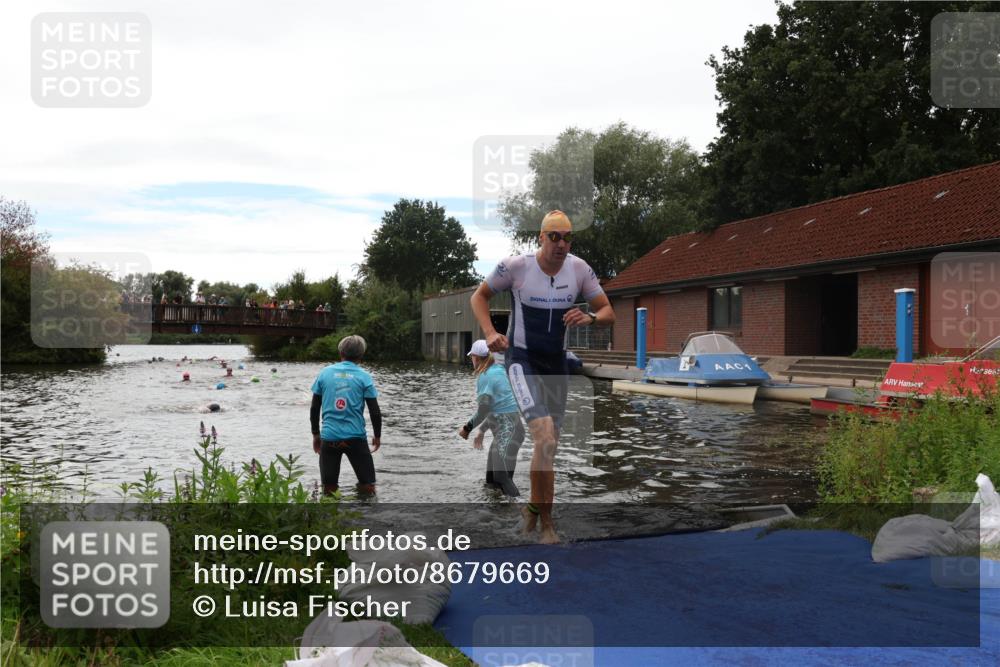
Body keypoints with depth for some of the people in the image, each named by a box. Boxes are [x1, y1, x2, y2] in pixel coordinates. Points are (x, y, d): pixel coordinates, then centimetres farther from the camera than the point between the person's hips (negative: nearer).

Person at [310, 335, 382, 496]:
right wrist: (377, 436, 12)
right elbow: (375, 412, -2)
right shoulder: (364, 377, -2)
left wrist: (316, 434, 18)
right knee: (367, 488, 8)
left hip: (329, 437, 2)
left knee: (329, 490, 10)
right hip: (356, 437, -1)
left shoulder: (325, 373, 3)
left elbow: (314, 408, 6)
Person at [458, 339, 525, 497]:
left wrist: (467, 428, -1)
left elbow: (484, 410, -16)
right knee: (491, 479, 16)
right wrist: (481, 432, 27)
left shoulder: (485, 376, -12)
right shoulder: (498, 371, 15)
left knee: (502, 477, -16)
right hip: (506, 430, 10)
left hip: (507, 431, -10)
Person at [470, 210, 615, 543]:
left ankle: (537, 510, 30)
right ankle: (543, 514, -3)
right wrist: (490, 333, -14)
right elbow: (479, 296, 2)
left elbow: (608, 312, 4)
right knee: (545, 440, -21)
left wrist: (590, 318, -20)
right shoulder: (515, 266, -12)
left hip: (557, 363, 5)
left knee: (549, 445, 11)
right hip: (522, 360, -5)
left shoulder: (579, 268, -3)